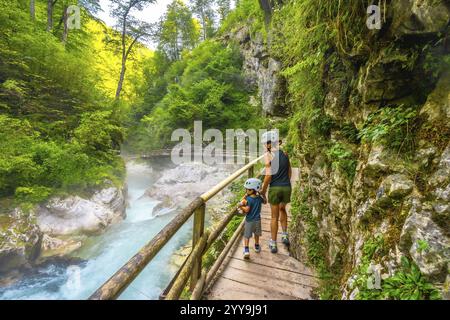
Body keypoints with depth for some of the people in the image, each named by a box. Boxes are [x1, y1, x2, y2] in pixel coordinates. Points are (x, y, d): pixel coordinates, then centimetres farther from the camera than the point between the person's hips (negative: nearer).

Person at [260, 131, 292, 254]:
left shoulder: (268, 155, -11)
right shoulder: (284, 153, 5)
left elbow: (268, 175, -16)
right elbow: (289, 171, 11)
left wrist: (263, 190, -6)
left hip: (274, 188, -4)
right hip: (287, 187, 5)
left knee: (274, 216, 9)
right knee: (282, 209, 29)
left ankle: (273, 244, 20)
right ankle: (285, 235, 30)